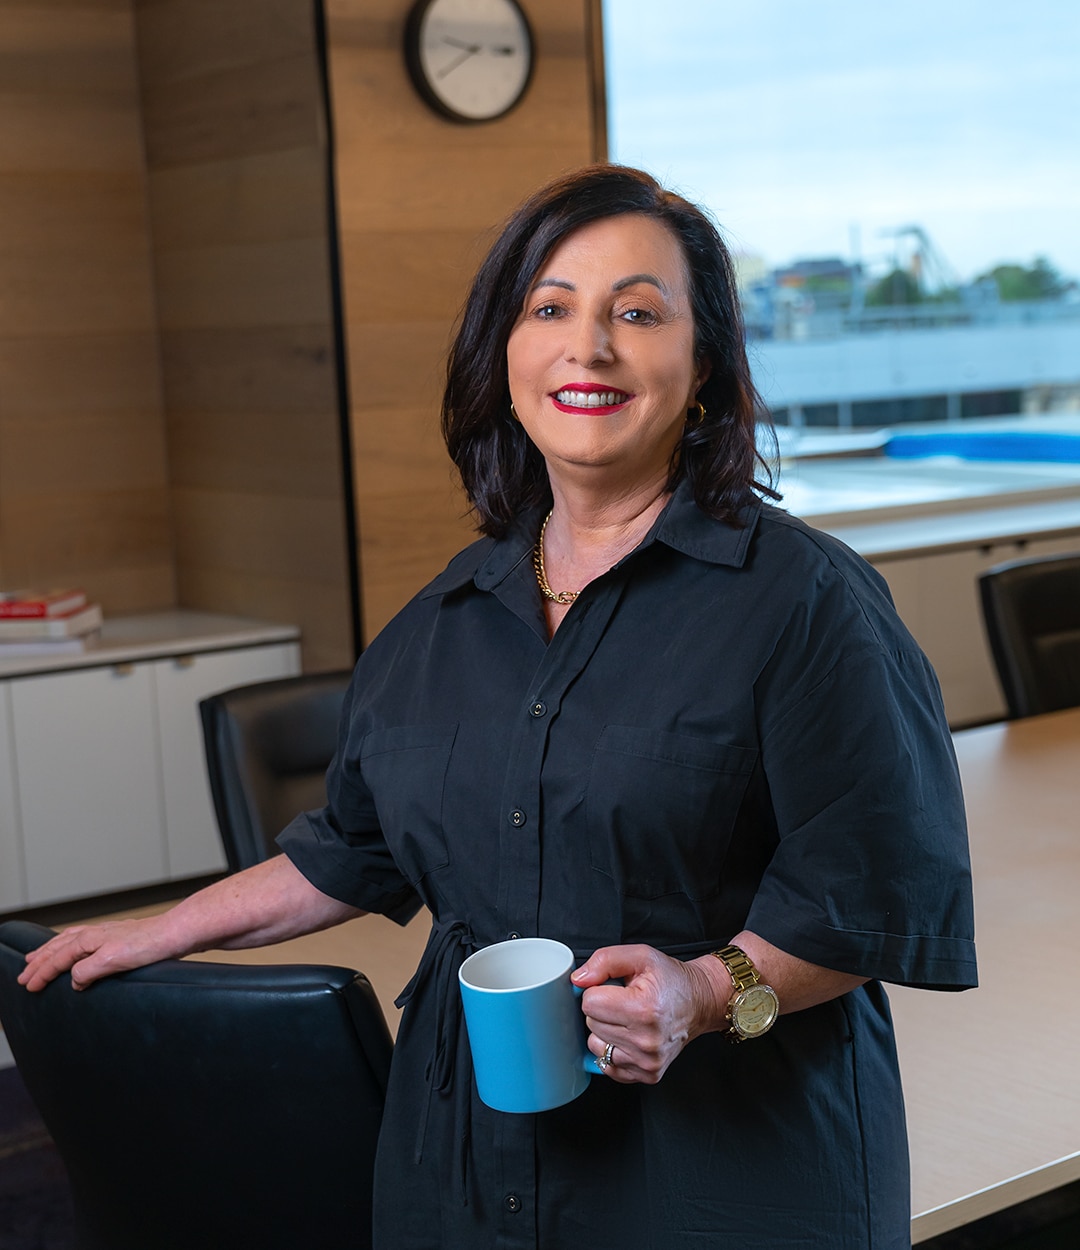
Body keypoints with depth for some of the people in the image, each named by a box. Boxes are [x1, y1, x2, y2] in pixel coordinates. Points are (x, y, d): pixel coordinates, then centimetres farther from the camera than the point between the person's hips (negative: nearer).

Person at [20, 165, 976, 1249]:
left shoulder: (801, 595, -11)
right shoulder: (450, 614, 8)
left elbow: (883, 886, -13)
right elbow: (359, 850, 19)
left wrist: (713, 993, -26)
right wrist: (164, 933, 19)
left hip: (728, 1152, -5)